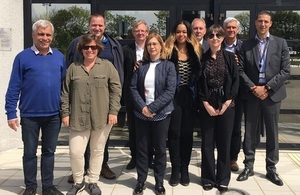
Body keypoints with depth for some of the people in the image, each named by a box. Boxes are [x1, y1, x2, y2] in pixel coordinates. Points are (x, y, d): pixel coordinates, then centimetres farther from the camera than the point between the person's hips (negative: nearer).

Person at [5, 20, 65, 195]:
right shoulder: (23, 57, -6)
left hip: (54, 115, 3)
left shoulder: (59, 57, 5)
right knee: (30, 152, 10)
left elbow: (64, 84, 9)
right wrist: (11, 113, -10)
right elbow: (14, 88, -6)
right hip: (30, 115, -2)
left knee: (49, 152, 13)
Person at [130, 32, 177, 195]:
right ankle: (141, 181, 22)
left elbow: (170, 91, -11)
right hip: (141, 113, 2)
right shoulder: (141, 66, 5)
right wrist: (142, 107, -13)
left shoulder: (168, 66, -2)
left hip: (161, 113, -2)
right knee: (142, 148, 9)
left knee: (160, 149, 7)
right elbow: (133, 88, 1)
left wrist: (152, 108, -16)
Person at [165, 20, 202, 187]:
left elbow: (199, 74, 6)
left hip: (189, 96, 2)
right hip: (174, 95, -2)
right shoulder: (168, 50, 0)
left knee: (187, 132, 7)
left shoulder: (196, 50, 6)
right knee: (174, 132, 1)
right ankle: (175, 169, 11)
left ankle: (184, 169, 17)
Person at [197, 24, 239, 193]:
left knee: (224, 142, 5)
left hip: (226, 105, 0)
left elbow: (235, 81, -2)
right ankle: (208, 178, 17)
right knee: (207, 143, 5)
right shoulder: (202, 58, 3)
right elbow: (199, 83, 1)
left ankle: (223, 179, 17)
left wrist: (227, 103, -10)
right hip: (207, 106, 0)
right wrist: (206, 104, -8)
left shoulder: (230, 57, 2)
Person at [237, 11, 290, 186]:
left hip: (272, 94, 0)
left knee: (272, 133, 6)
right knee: (250, 132, 7)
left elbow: (286, 71, -4)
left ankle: (271, 169, 18)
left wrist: (267, 87, -12)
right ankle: (249, 166, 18)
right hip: (252, 94, 1)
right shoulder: (246, 45, 4)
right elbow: (241, 70, 1)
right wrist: (253, 88, -12)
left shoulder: (281, 43, 2)